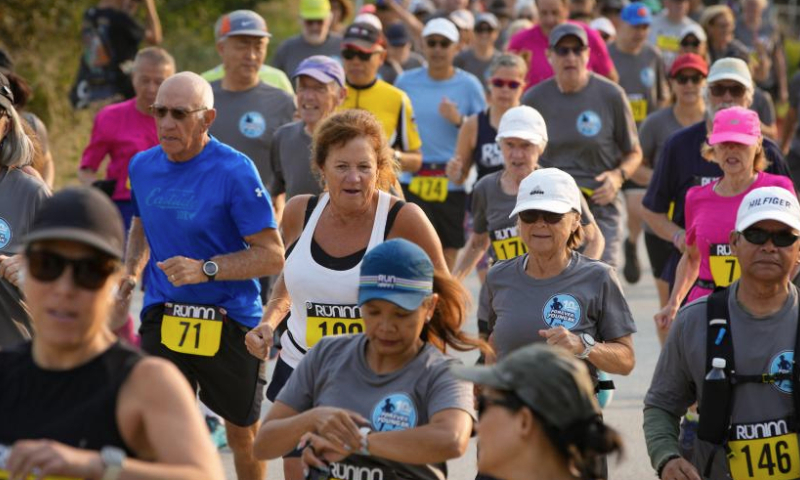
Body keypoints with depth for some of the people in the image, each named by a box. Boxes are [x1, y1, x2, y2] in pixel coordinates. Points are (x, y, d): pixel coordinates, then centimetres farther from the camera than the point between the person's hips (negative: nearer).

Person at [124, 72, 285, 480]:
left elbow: (272, 255, -16)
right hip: (162, 319, 4)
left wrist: (205, 269, -28)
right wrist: (131, 270, 4)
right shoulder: (143, 166, 1)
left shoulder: (234, 171, -16)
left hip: (230, 322, -4)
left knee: (244, 432, 13)